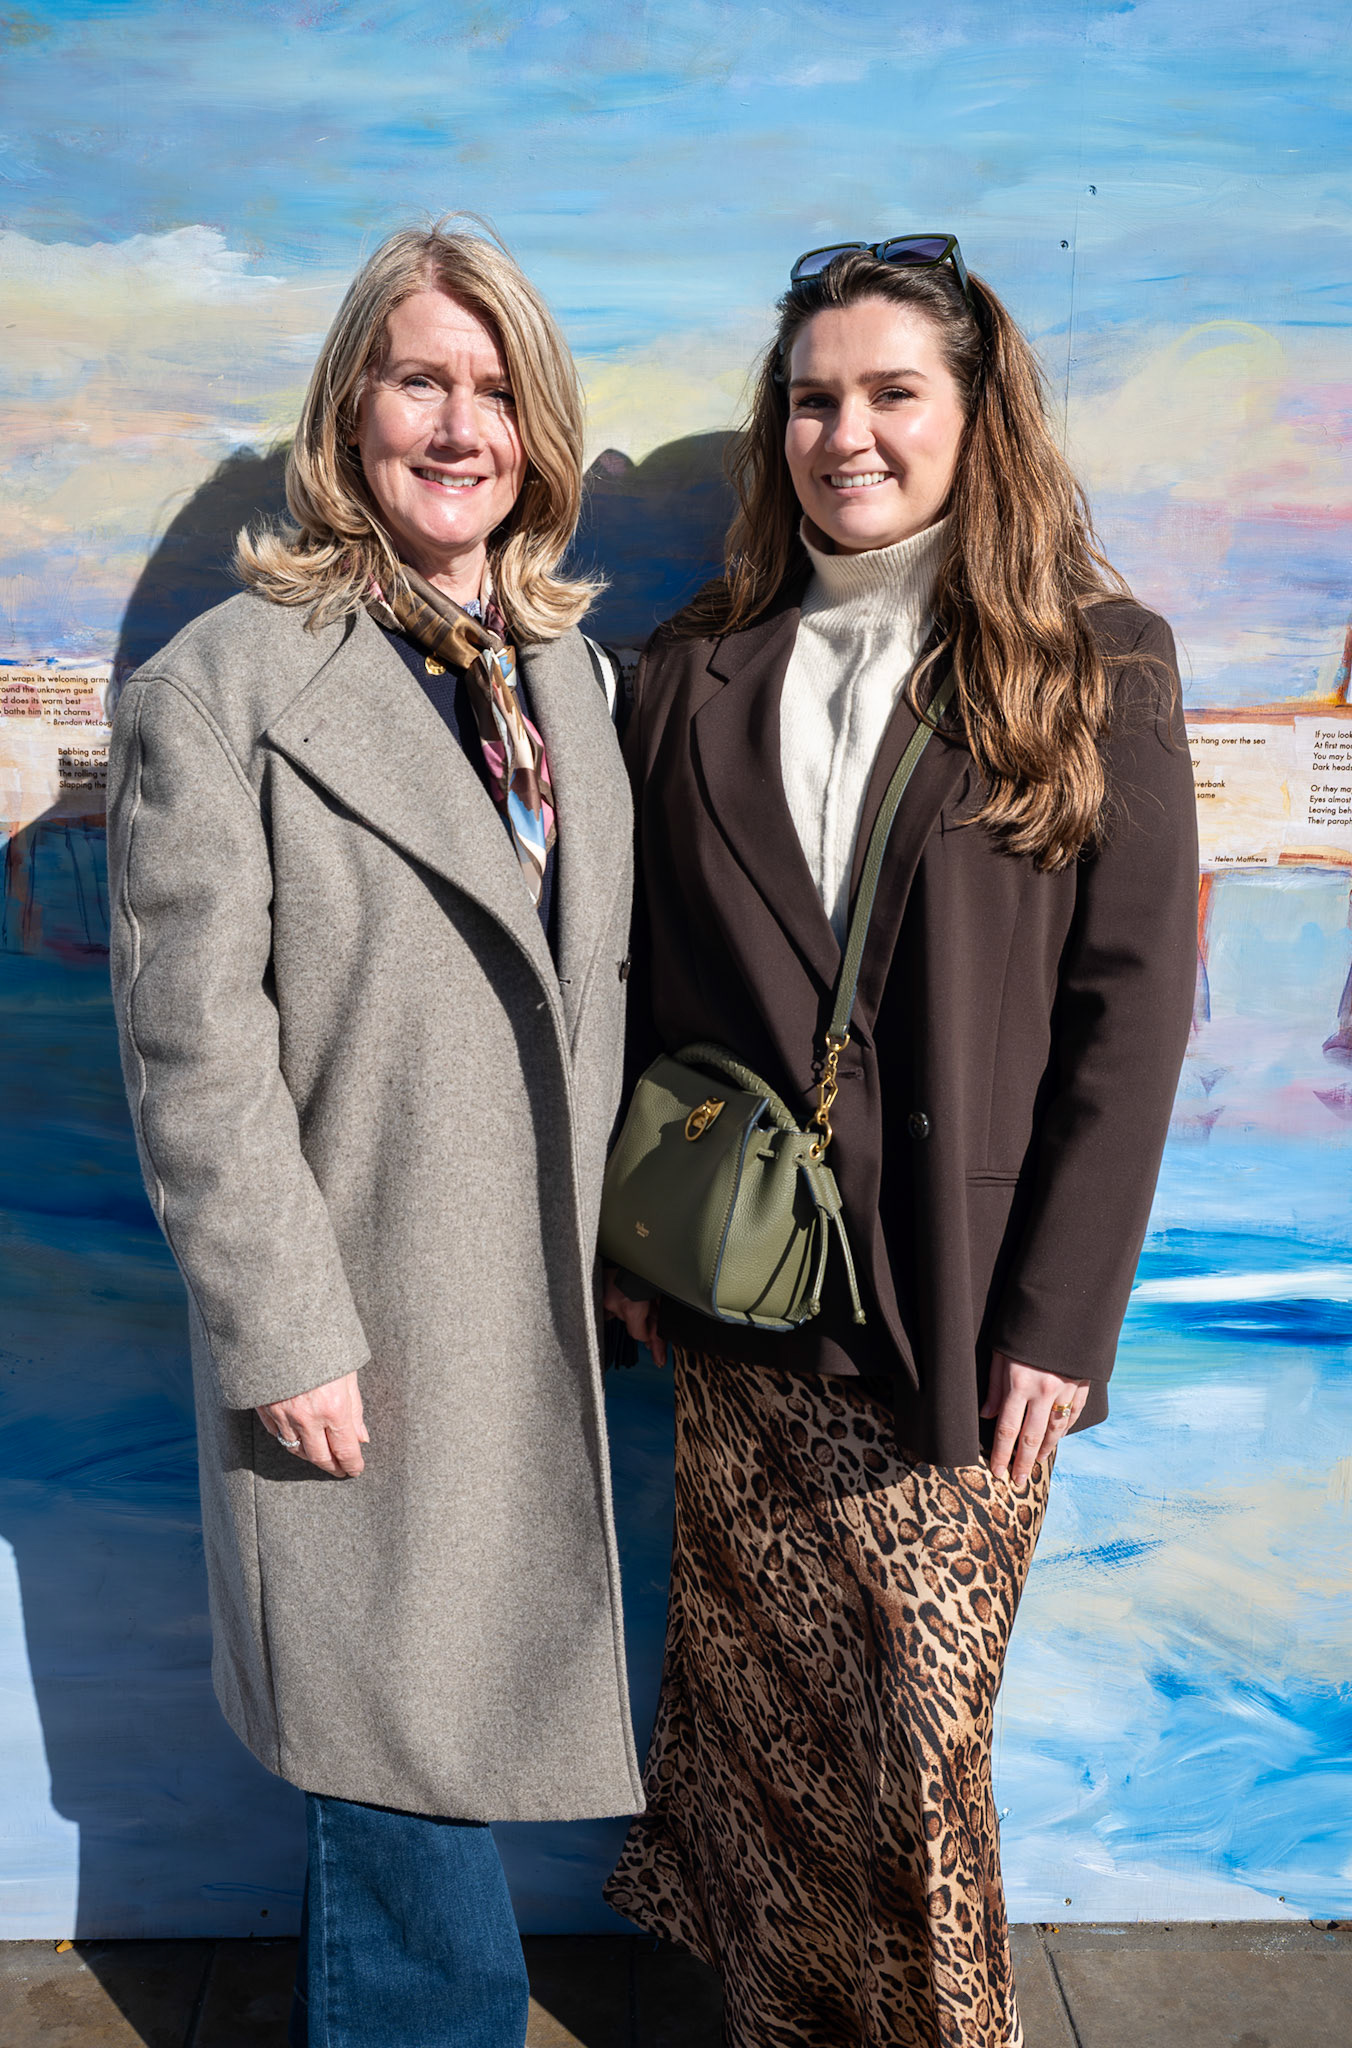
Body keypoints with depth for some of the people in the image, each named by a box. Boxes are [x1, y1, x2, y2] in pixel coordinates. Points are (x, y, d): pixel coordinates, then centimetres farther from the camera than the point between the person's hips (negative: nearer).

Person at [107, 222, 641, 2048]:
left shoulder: (570, 677, 10)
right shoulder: (222, 686, -9)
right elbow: (195, 1056, -13)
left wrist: (629, 1255, 10)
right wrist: (285, 1336, -14)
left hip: (545, 1326, 6)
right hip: (362, 1345, -6)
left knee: (425, 1756, 20)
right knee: (404, 1775, 8)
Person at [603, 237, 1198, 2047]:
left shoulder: (1095, 669, -2)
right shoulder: (698, 673, 7)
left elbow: (1131, 1003, -6)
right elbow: (641, 979, 8)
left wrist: (1059, 1317, -10)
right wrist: (626, 1235, 5)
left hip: (957, 1318, -2)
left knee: (919, 1729, 6)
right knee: (757, 1701, 15)